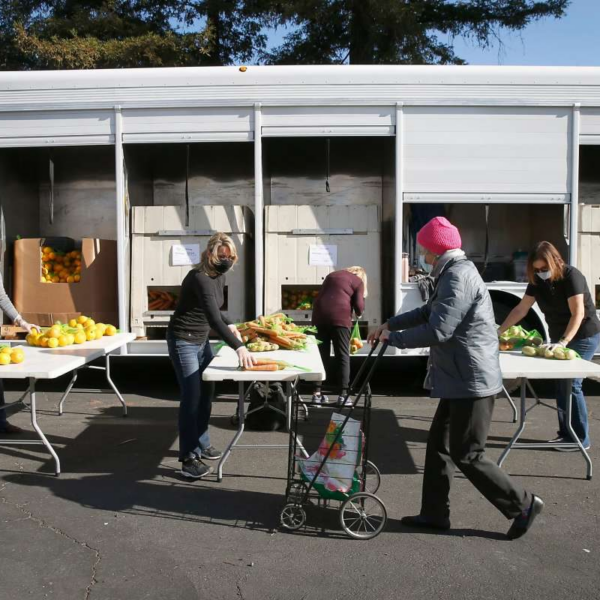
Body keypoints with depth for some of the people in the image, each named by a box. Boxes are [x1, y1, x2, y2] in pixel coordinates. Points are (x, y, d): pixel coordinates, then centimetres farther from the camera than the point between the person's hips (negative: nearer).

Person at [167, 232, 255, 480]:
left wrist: (230, 325, 2)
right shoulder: (199, 278, -26)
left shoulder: (219, 276, 2)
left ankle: (202, 444, 29)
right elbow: (213, 318, -37)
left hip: (201, 340, 9)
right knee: (192, 398, -9)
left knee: (206, 394, 14)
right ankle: (189, 459, -3)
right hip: (183, 341, -9)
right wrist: (238, 347, -44)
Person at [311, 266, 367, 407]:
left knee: (321, 355, 10)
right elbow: (359, 307, 3)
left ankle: (317, 392, 10)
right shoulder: (358, 281, 12)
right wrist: (359, 313, 23)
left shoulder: (332, 275, 27)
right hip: (339, 317, -4)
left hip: (319, 316, 4)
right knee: (343, 356, 4)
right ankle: (342, 394, 1)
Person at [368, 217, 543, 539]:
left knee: (467, 455, 0)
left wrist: (394, 338, -14)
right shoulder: (454, 274, 15)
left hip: (471, 381, -11)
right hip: (460, 379, 11)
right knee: (439, 443, 14)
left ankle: (523, 504, 14)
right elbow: (428, 311, 25)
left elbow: (437, 330, -26)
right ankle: (434, 513, 24)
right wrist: (390, 323, 17)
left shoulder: (458, 278, -20)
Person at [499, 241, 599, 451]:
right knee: (561, 384, 7)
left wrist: (563, 342, -36)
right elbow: (521, 309, -1)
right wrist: (498, 332, -8)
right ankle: (566, 434, 15)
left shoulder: (571, 276, -21)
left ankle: (581, 438, -1)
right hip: (559, 338, 7)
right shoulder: (537, 281, -3)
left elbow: (578, 313, -27)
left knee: (571, 384, -10)